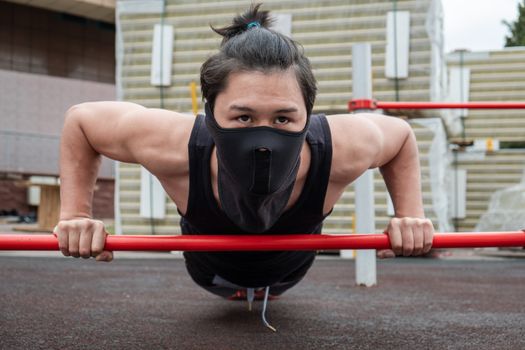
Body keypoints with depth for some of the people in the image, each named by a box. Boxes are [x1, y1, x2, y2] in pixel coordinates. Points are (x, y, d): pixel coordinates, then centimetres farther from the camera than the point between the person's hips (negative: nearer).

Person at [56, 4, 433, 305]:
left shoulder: (343, 150, -44)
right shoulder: (173, 146, -46)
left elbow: (401, 134, -19)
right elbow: (79, 119, -26)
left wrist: (411, 214, -28)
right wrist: (75, 213, -31)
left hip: (288, 268, 1)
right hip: (211, 269, -1)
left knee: (274, 287, 40)